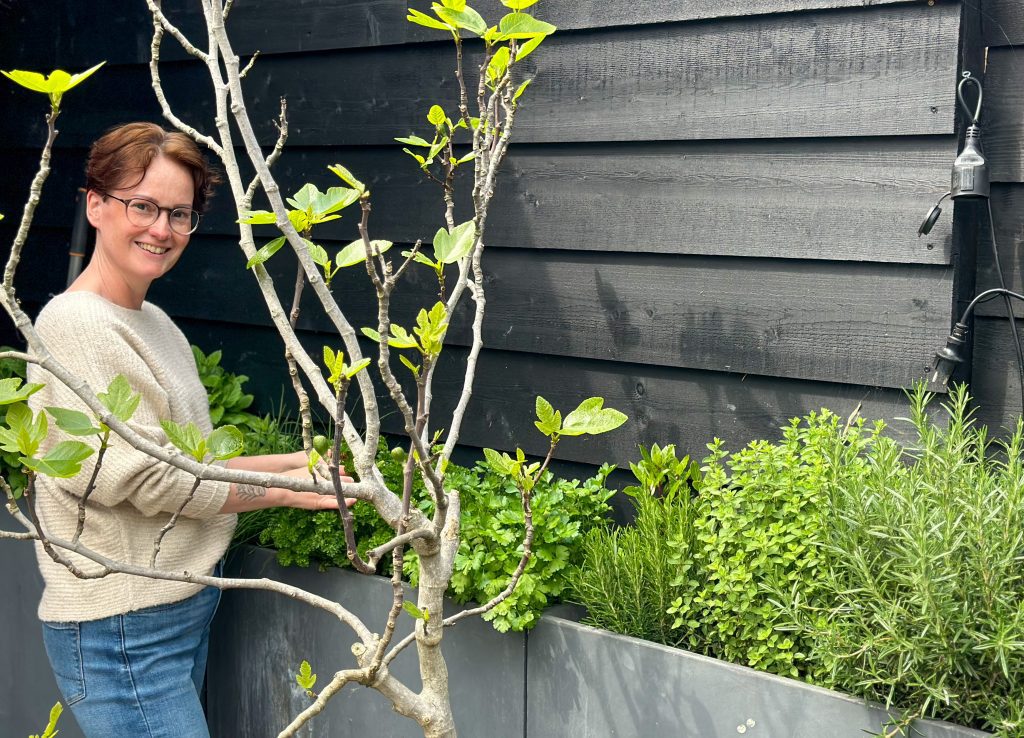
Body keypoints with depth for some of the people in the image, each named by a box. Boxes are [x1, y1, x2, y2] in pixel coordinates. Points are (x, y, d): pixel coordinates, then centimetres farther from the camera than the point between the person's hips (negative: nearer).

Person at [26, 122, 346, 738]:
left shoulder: (154, 322, 12)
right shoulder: (75, 324, -16)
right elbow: (140, 478, -19)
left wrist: (291, 462, 5)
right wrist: (284, 490, -11)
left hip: (184, 606, 8)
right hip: (122, 631, -8)